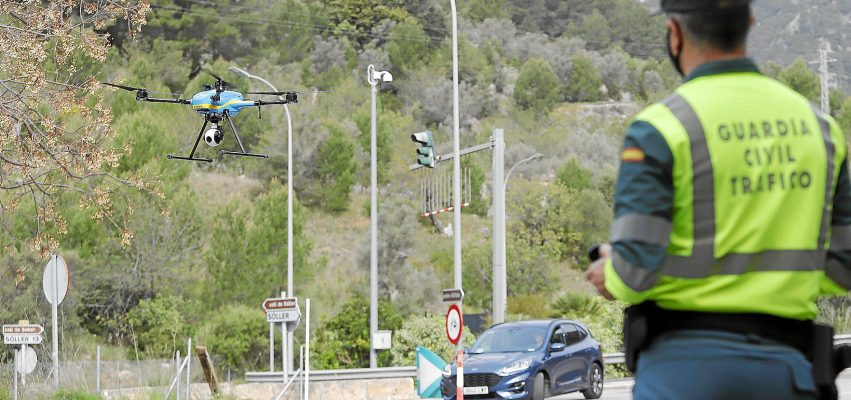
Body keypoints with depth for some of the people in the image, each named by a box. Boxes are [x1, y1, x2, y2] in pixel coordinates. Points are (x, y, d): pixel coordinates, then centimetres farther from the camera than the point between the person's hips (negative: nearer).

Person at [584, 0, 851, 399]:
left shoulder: (660, 129, -8)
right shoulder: (816, 124, 8)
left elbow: (636, 266, -14)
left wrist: (612, 276, 8)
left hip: (686, 360, -4)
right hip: (784, 364, 4)